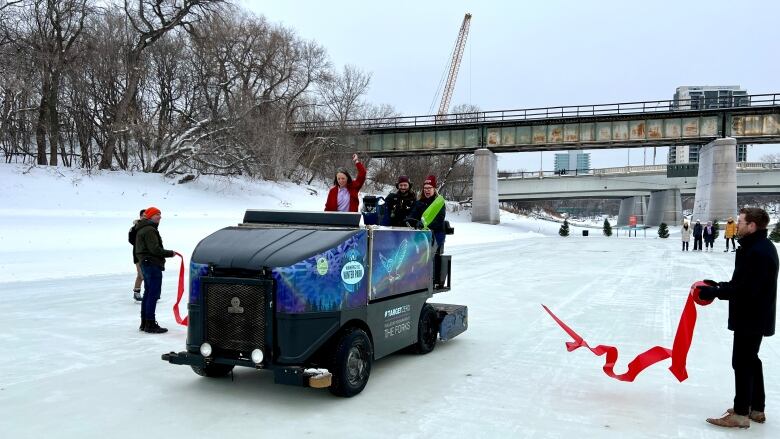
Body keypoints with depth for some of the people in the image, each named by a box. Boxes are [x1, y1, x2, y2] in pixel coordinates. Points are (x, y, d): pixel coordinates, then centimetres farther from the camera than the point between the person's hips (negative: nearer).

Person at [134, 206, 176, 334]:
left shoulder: (142, 229, 19)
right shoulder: (150, 230, -15)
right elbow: (155, 249, -22)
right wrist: (170, 253, -11)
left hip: (145, 264, 11)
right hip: (152, 265, -11)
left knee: (148, 293, 16)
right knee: (153, 294, -8)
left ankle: (144, 323, 22)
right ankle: (150, 324, -6)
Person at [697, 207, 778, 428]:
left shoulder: (757, 252, -24)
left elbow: (745, 289, -27)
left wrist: (714, 292, -21)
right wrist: (718, 285, 7)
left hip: (751, 318, -11)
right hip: (756, 315, 11)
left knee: (742, 362, -2)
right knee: (751, 360, 19)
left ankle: (741, 414, 8)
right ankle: (756, 408, 31)